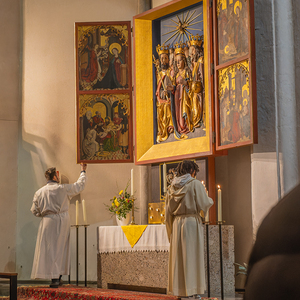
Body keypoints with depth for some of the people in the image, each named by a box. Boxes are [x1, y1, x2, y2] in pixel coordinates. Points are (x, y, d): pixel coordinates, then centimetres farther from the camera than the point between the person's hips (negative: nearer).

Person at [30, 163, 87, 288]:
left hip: (48, 222, 0)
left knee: (50, 249, 2)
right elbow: (79, 185, 8)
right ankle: (58, 276, 11)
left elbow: (34, 210, 6)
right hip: (62, 221, 0)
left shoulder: (39, 192, 1)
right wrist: (83, 171, 23)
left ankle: (54, 278, -3)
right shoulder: (63, 189, -4)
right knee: (61, 248, 9)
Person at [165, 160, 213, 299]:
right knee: (192, 256, 0)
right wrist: (210, 200, 11)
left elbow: (168, 211, 10)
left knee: (178, 257, 9)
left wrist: (171, 231, 16)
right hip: (192, 222, -5)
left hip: (176, 224, 5)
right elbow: (204, 204, -12)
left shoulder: (172, 187, 8)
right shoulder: (195, 184, -7)